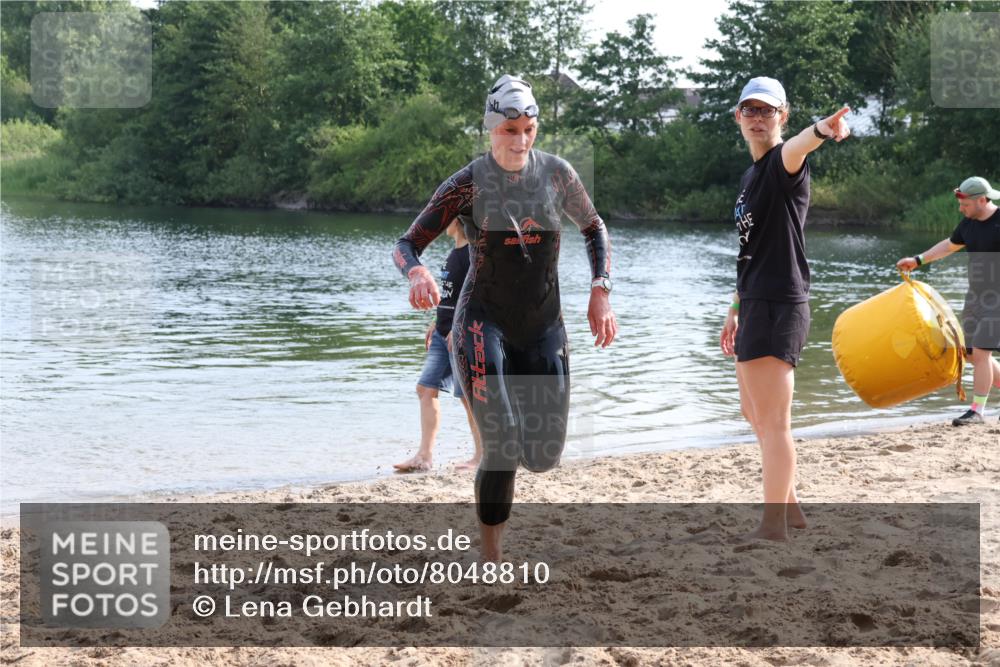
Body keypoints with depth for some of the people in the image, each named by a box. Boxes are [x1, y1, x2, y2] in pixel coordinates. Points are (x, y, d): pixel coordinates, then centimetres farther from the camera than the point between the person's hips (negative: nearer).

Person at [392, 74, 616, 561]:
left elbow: (594, 229, 16)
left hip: (544, 328, 4)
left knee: (544, 457, 2)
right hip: (484, 325, -3)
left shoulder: (556, 173, -1)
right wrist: (417, 272, -32)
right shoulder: (467, 184, -10)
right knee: (502, 451, -14)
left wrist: (601, 292, 4)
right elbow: (406, 244, -8)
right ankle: (492, 561, 3)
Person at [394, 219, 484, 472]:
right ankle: (424, 456, 7)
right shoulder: (455, 252, 15)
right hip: (444, 334, 10)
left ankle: (482, 456, 6)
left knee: (468, 395, -4)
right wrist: (437, 323, 21)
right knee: (426, 388, 5)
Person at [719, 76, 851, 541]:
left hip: (780, 306, -10)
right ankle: (789, 506, 32)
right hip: (757, 306, 10)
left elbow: (793, 150, -36)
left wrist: (820, 132, -59)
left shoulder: (783, 164, -10)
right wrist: (736, 310, 24)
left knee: (772, 420, -8)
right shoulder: (751, 176, 18)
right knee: (754, 413, 20)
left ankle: (774, 527, -2)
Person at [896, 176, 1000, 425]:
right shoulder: (969, 222, 6)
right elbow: (950, 245, 24)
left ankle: (977, 410, -4)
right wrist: (917, 260, 22)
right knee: (975, 354, 8)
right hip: (975, 295, 7)